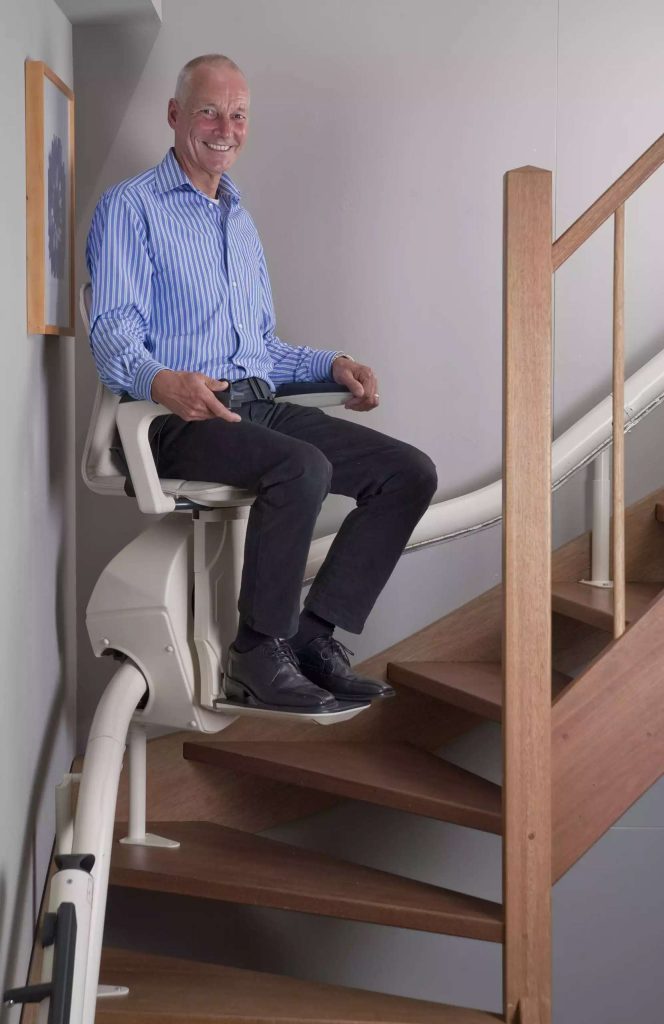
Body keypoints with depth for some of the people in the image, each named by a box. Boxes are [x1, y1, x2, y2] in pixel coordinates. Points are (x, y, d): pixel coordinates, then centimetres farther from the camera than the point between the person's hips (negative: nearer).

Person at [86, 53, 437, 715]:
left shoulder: (241, 221, 28)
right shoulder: (132, 207, 3)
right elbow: (113, 331, -11)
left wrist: (333, 365, 11)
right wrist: (161, 381, -33)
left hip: (258, 405, 8)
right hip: (178, 417, -7)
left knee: (409, 473, -10)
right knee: (303, 468, -35)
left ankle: (314, 634, -8)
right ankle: (258, 655, -21)